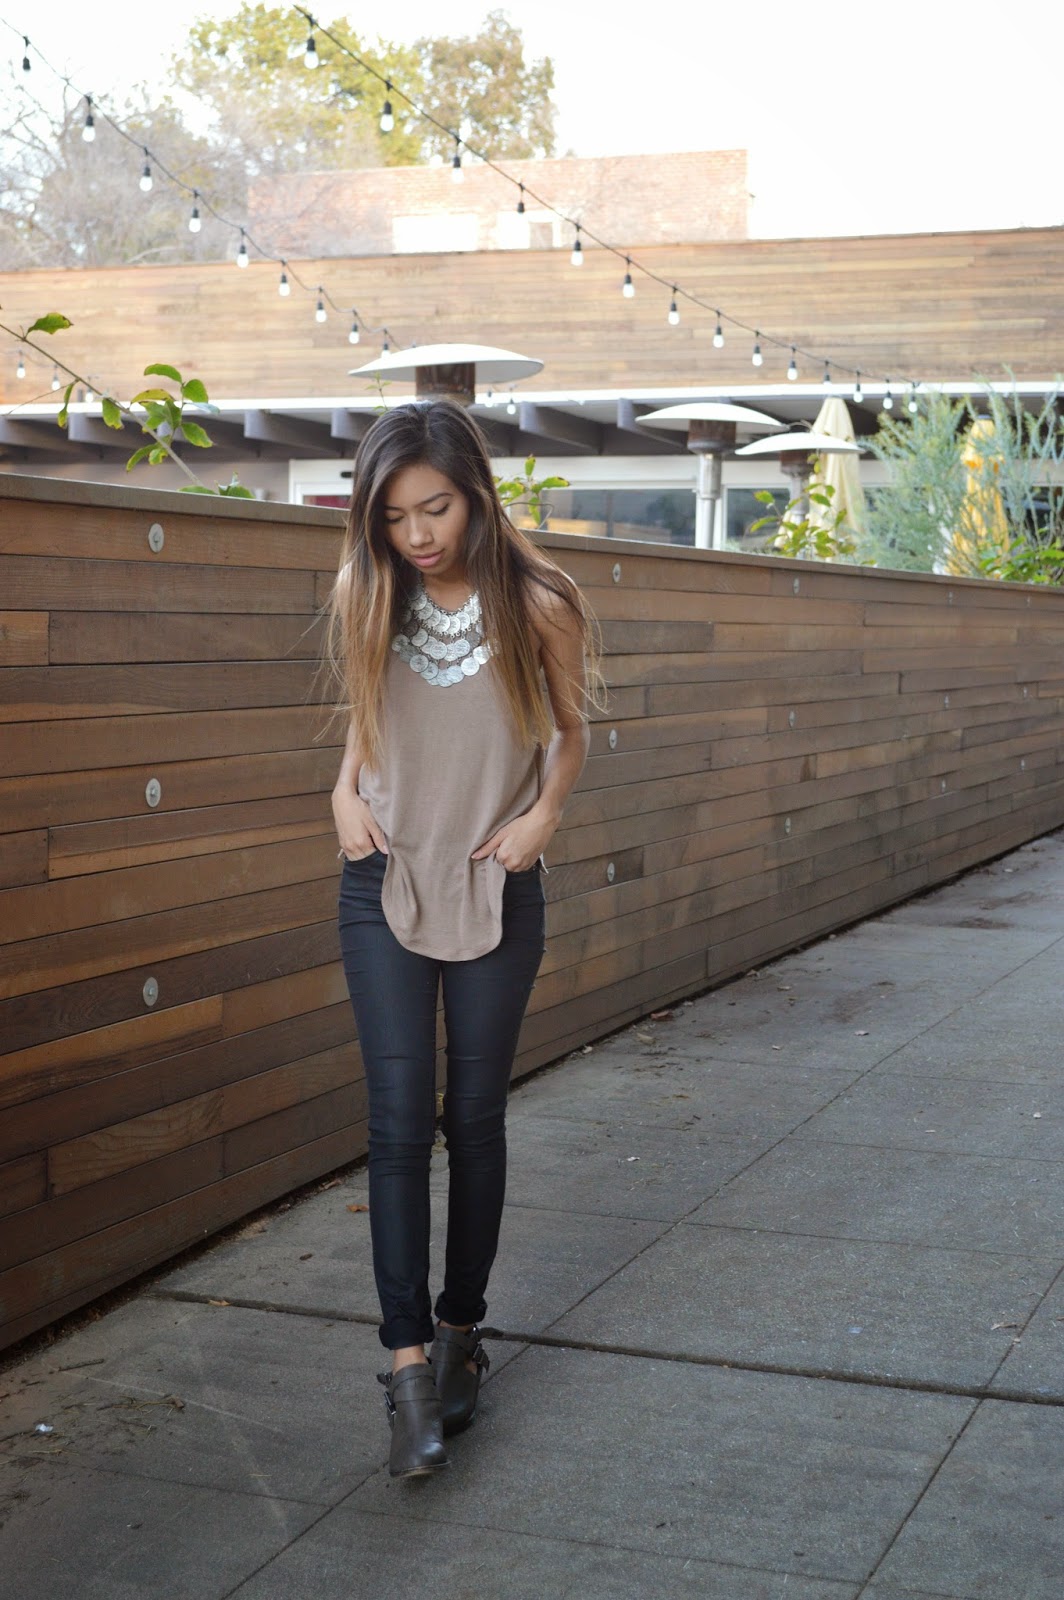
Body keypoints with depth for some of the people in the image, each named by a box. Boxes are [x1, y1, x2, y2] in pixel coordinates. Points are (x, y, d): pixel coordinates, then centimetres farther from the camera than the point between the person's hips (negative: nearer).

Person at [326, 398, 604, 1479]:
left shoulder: (537, 606, -9)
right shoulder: (369, 599, -2)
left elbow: (570, 731, 6)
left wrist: (544, 815, -10)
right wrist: (345, 791, -3)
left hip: (497, 890, -1)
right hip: (385, 884, 1)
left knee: (474, 1117, 7)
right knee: (399, 1116, -6)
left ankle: (461, 1329, 24)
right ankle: (408, 1361, -5)